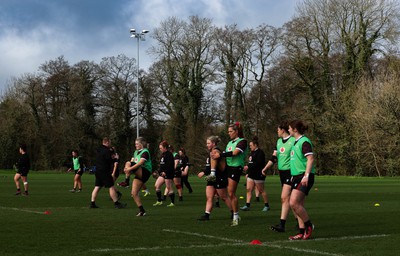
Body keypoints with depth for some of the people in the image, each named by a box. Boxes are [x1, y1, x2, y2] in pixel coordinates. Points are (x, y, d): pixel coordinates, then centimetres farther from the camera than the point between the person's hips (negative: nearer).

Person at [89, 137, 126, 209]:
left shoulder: (98, 150, 13)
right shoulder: (106, 151, -15)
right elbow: (110, 162, -16)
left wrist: (111, 151, 18)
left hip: (98, 171, 9)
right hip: (105, 172, -9)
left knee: (97, 187, 9)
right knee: (111, 187, -3)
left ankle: (92, 203, 6)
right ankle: (116, 203, 0)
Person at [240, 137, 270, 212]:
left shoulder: (260, 153, -12)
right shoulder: (252, 153, 17)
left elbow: (258, 163, -22)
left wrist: (248, 166, -22)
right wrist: (248, 172, 16)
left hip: (258, 175, -9)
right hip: (251, 175, 9)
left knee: (261, 190, -1)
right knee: (248, 189, 0)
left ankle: (266, 205, 11)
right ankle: (247, 205, -1)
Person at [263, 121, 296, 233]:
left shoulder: (293, 141, -11)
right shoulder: (279, 141, 14)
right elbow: (274, 156, 17)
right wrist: (266, 168, 10)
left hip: (291, 172, -8)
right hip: (281, 172, 8)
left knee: (285, 198, -13)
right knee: (290, 199, 12)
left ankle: (282, 225, -15)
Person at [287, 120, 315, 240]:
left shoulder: (304, 142, -11)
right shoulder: (296, 142, 18)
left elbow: (310, 159, -20)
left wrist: (306, 175, -26)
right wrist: (293, 176, 26)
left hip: (304, 177, -10)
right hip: (296, 176, 10)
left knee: (293, 203, -17)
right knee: (298, 205, 7)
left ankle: (309, 225, -2)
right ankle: (302, 232, 11)